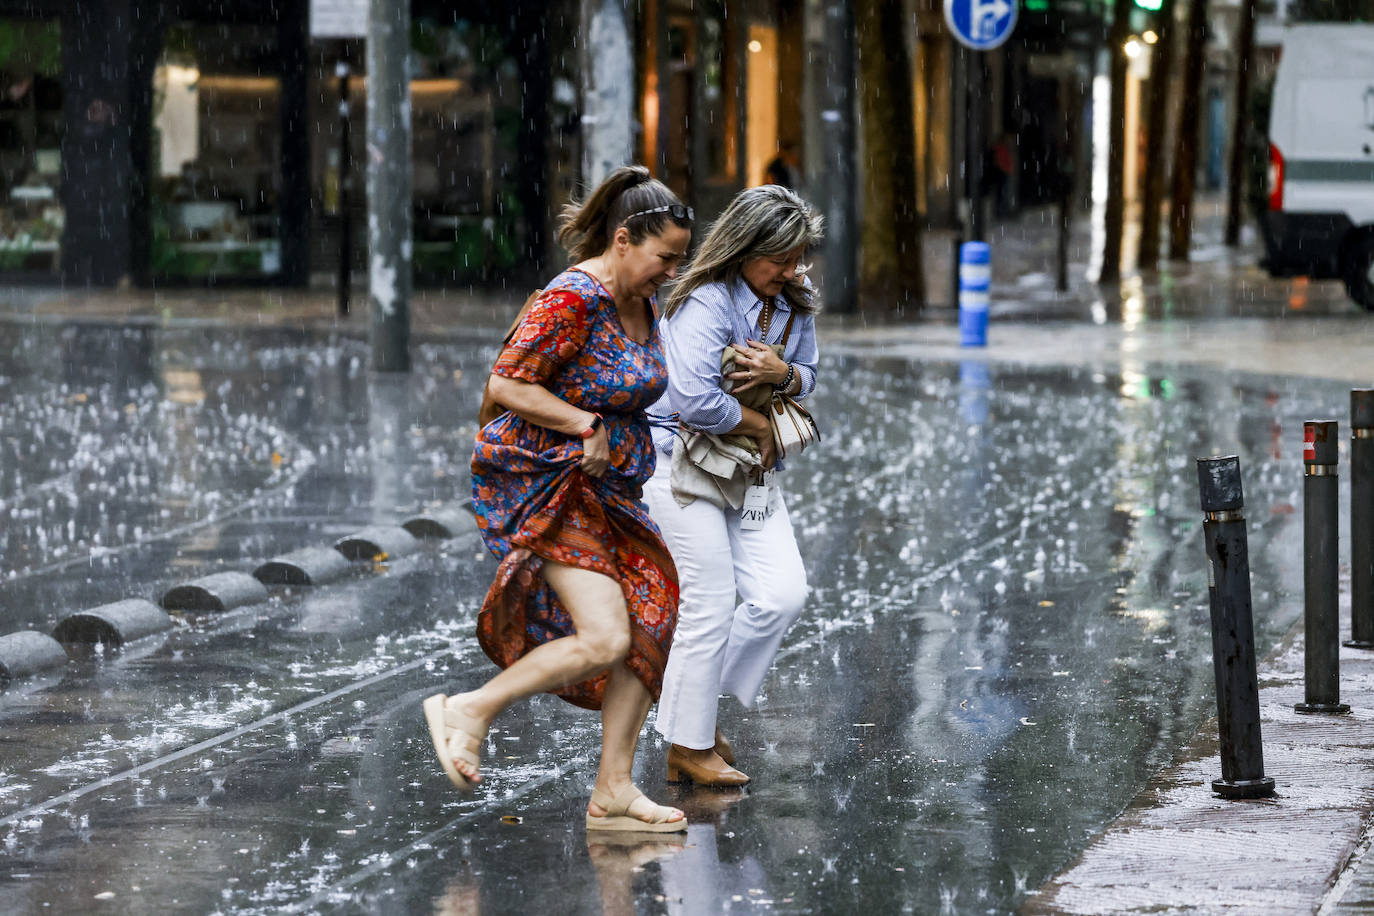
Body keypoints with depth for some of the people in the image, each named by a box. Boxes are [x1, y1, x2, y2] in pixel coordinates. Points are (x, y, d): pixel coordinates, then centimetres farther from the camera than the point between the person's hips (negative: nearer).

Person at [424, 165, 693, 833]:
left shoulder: (641, 303, 10)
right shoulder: (573, 299, -19)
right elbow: (505, 383, -21)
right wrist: (587, 426, -18)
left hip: (607, 488, 10)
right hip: (548, 486, -10)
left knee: (652, 625, 2)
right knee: (604, 639, -18)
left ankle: (612, 792, 7)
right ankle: (469, 711, -1)